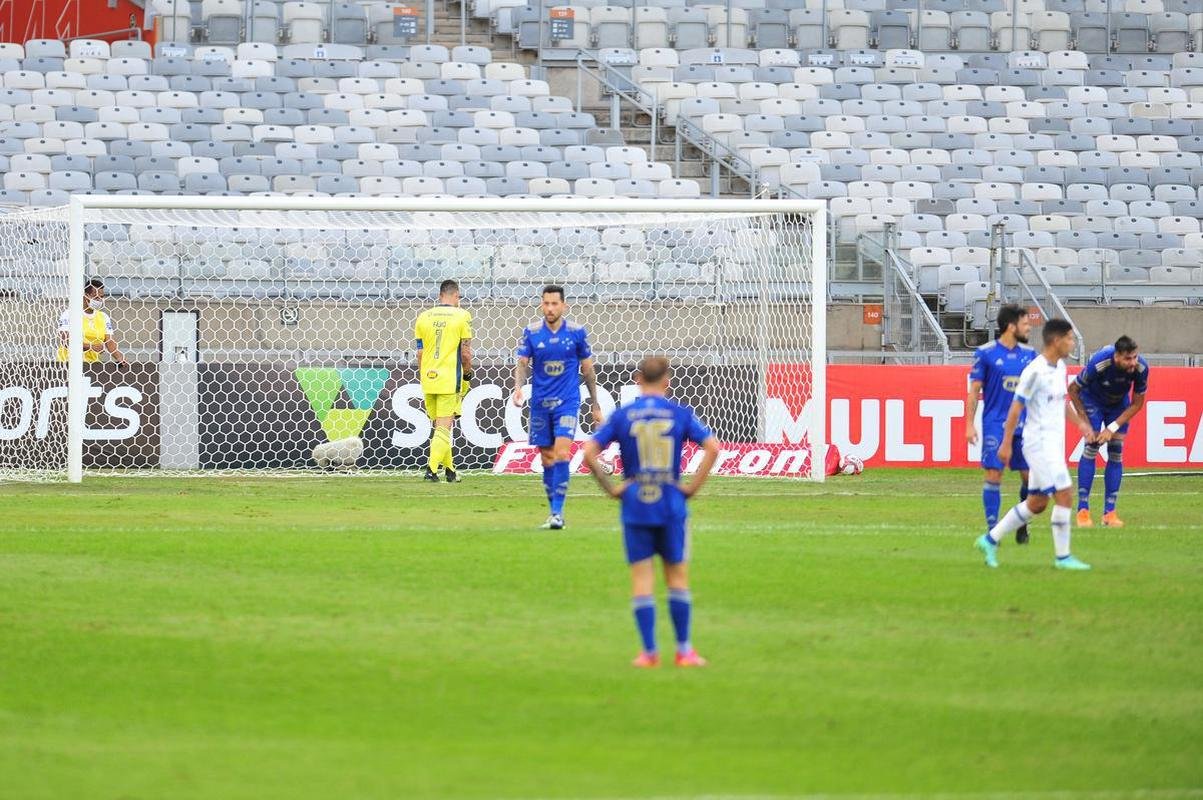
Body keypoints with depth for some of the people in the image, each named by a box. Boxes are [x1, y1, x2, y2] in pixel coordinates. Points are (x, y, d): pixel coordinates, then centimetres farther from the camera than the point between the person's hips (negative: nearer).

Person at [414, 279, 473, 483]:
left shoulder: (424, 317, 6)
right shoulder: (461, 316, -4)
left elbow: (420, 353, 8)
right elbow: (465, 352, -5)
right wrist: (467, 373, 11)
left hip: (428, 377, 4)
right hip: (450, 378, -4)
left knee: (439, 426, 15)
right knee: (444, 427, -3)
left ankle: (449, 468, 22)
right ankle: (432, 468, -16)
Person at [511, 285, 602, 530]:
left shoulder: (577, 332, -1)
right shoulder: (531, 332, 0)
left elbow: (588, 369, 7)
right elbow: (522, 364, -1)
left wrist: (595, 405, 9)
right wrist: (518, 386, -22)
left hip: (567, 402, -2)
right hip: (540, 404, 2)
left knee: (561, 453, -17)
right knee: (547, 459, 7)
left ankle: (558, 511, -16)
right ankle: (553, 511, 18)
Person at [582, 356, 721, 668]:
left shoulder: (622, 416, 1)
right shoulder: (680, 414, 0)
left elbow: (589, 452, -6)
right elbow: (712, 447, -9)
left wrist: (611, 488, 0)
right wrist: (693, 487, -3)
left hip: (635, 505, 0)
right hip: (671, 506, 0)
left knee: (641, 580, 4)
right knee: (677, 577, 9)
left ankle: (649, 651, 1)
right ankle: (684, 650, 10)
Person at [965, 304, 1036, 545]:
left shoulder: (1029, 354, 9)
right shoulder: (986, 353, -4)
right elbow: (974, 390, -2)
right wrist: (970, 424, -6)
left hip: (1023, 425, 4)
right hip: (995, 424, -4)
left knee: (1029, 475, 2)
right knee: (994, 475, -8)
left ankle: (1022, 524, 20)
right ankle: (992, 529, -2)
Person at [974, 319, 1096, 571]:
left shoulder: (1060, 367, 12)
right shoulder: (1035, 371, -16)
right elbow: (1016, 407, -13)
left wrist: (1080, 423, 11)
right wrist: (1006, 443, -12)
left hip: (1054, 443, 9)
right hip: (1039, 443, -9)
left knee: (1036, 504, 13)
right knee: (1065, 494, -12)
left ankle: (990, 540, 23)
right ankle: (1062, 557, -6)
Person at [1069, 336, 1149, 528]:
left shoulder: (1141, 367, -28)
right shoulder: (1099, 363, -37)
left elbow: (1137, 403, -14)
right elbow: (1073, 389, -20)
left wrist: (1113, 428, -19)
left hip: (1119, 405, 3)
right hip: (1093, 400, -3)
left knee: (1116, 453, -4)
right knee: (1091, 448, -15)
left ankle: (1109, 512, 0)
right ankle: (1083, 510, -11)